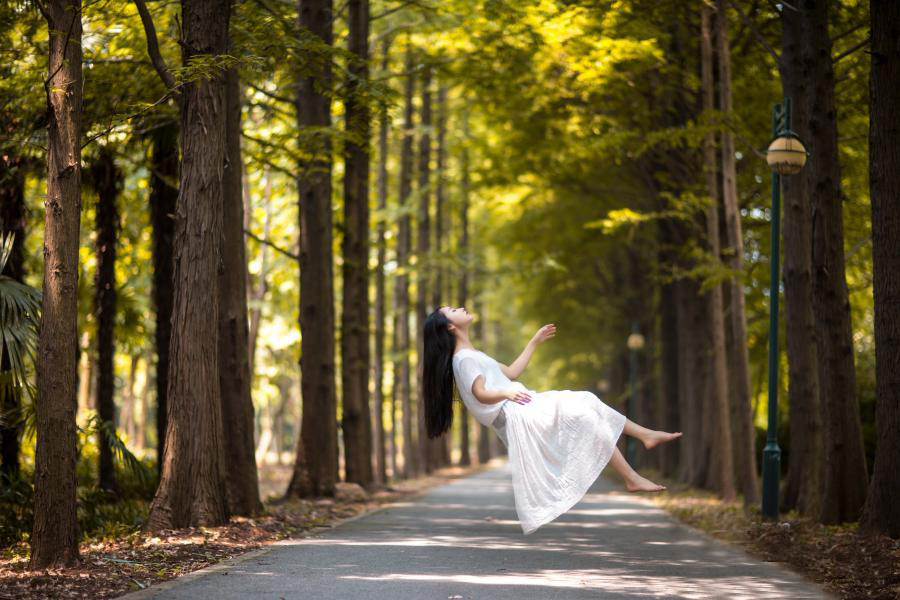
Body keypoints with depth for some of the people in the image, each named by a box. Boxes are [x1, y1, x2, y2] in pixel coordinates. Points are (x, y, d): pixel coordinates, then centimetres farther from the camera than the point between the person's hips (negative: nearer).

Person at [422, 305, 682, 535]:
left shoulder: (472, 356, 22)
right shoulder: (465, 359, -10)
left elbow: (510, 372, 26)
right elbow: (480, 393, -21)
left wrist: (534, 342, 33)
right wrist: (506, 394, -41)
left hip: (525, 411, 11)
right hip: (517, 417, -11)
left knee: (586, 401, 8)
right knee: (585, 415, -16)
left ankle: (646, 435, 8)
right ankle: (631, 478, -16)